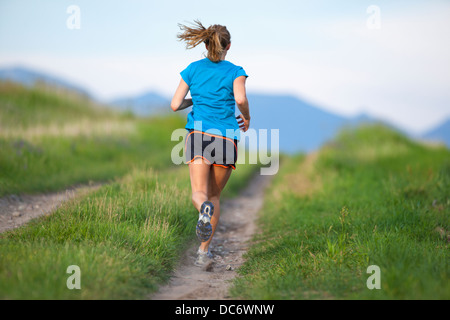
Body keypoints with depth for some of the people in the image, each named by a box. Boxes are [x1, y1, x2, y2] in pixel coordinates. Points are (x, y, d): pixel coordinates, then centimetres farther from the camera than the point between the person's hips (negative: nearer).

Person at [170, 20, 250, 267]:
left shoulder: (193, 69, 11)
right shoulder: (235, 71, 5)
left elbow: (175, 105, 8)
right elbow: (240, 99, -14)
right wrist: (247, 118, 6)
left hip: (198, 134, 0)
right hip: (226, 138, 0)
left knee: (199, 193, -7)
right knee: (214, 195, 15)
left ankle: (204, 209, -45)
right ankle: (204, 251, 13)